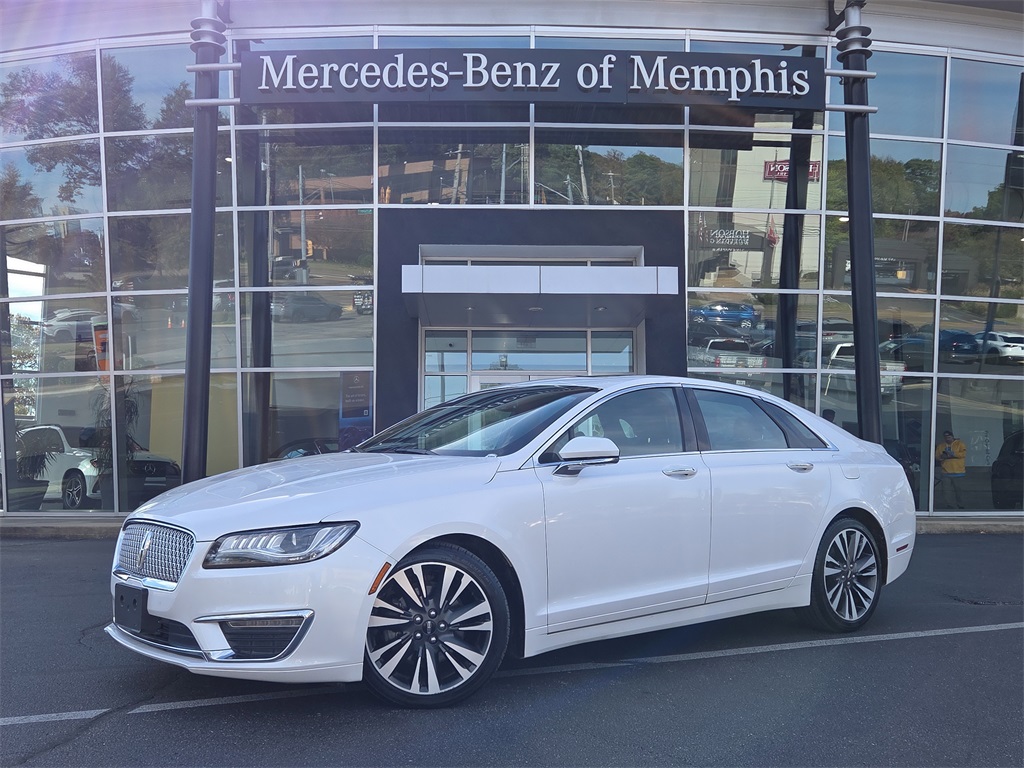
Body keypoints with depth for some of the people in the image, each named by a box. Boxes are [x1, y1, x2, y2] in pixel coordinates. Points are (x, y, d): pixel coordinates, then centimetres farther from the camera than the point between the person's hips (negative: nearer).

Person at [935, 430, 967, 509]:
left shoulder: (959, 443, 5)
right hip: (945, 473, 3)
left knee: (958, 490, 2)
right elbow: (936, 457, 13)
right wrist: (941, 457, -9)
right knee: (946, 491, -2)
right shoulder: (940, 446, 15)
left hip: (958, 472, -3)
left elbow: (963, 454, -8)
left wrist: (953, 454, -20)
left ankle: (960, 506, 13)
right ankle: (949, 506, 4)